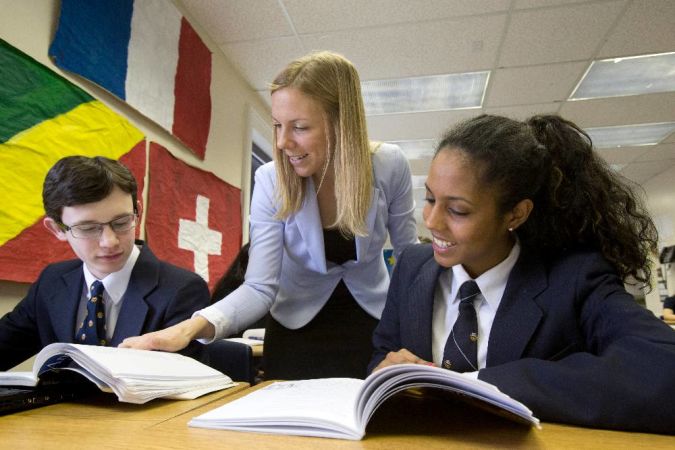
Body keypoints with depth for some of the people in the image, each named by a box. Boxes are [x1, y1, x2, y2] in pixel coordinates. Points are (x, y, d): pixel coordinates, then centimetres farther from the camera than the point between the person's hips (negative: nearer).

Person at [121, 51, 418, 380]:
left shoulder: (390, 166, -18)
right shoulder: (271, 181, -20)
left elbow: (409, 252, -3)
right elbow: (259, 287, -23)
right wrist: (194, 326, -39)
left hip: (374, 322, 1)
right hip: (297, 330, -1)